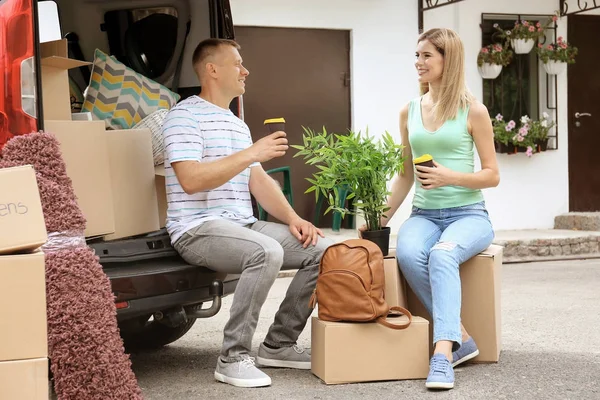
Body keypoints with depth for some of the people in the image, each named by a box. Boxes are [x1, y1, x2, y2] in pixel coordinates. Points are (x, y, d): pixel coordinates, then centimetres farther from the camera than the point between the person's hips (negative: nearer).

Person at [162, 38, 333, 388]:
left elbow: (259, 182, 18)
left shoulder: (238, 125, 22)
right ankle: (234, 357, -23)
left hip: (244, 225, 9)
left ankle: (279, 344, 6)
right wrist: (251, 154, -21)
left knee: (323, 249, -4)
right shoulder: (185, 116, -7)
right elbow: (190, 180, -21)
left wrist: (292, 219, 2)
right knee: (267, 252, -36)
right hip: (199, 229, -9)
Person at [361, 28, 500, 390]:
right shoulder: (409, 112, 12)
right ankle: (461, 338, -22)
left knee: (442, 254, -37)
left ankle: (443, 354, -43)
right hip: (424, 214, 3)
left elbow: (492, 176, 0)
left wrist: (449, 176, -16)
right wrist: (382, 217, 8)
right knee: (407, 254, -32)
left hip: (469, 214, -3)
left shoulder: (473, 111, -1)